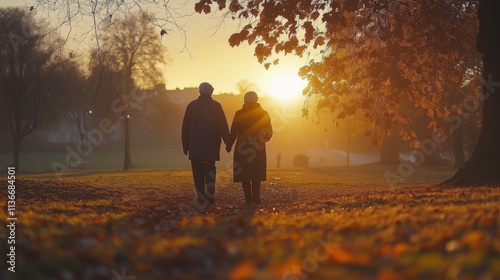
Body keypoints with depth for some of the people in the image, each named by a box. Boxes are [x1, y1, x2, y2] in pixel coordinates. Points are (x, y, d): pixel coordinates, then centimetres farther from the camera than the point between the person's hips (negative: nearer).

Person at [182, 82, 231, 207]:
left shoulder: (191, 105, 4)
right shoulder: (216, 105, 0)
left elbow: (185, 127, 5)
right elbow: (223, 126, -4)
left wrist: (185, 145, 10)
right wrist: (228, 143, 0)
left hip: (195, 146, 0)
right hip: (212, 145, 0)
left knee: (198, 172, 2)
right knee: (210, 169, 15)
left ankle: (202, 199, -6)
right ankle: (210, 195, -1)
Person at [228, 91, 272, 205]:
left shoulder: (239, 114, -3)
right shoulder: (263, 114, 1)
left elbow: (233, 132, -4)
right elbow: (269, 132, 2)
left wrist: (230, 144, 9)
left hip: (242, 149, -1)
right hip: (258, 149, 1)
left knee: (244, 174, 4)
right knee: (256, 175, 10)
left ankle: (248, 198, -4)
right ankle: (256, 198, -1)